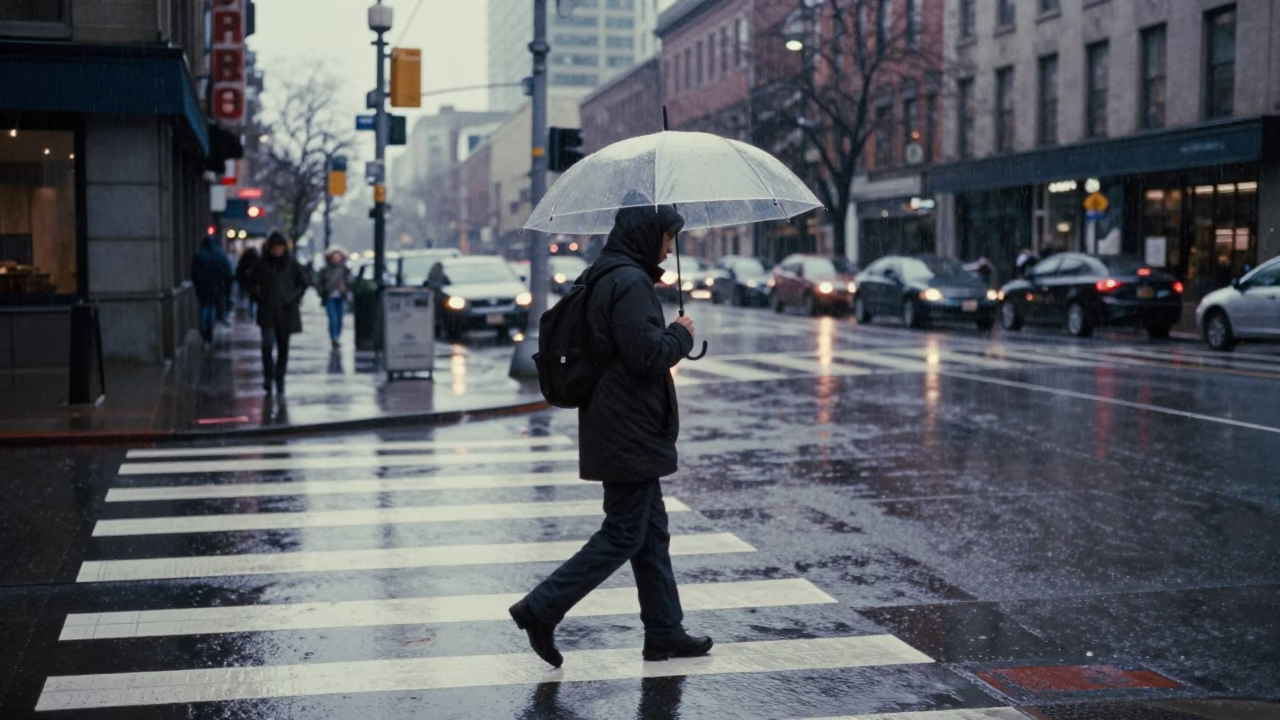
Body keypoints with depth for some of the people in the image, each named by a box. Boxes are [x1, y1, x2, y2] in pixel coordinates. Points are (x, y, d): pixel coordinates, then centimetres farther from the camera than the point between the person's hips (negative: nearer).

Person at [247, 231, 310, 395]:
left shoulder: (291, 264, 1)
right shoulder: (262, 264, 1)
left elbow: (304, 283, 8)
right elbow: (252, 282, 13)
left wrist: (294, 298, -3)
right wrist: (258, 297, 1)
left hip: (286, 312, 1)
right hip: (267, 312, -1)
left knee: (283, 347, 6)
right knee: (267, 344, -14)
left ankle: (279, 379, 17)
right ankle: (268, 376, 5)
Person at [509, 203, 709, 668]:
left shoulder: (603, 278, 14)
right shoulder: (629, 282, -18)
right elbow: (648, 354, -24)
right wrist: (682, 334, -7)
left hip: (621, 432, 11)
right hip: (630, 434, -11)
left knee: (652, 532, 15)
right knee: (623, 534, -4)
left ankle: (664, 632, 22)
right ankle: (541, 609, -2)